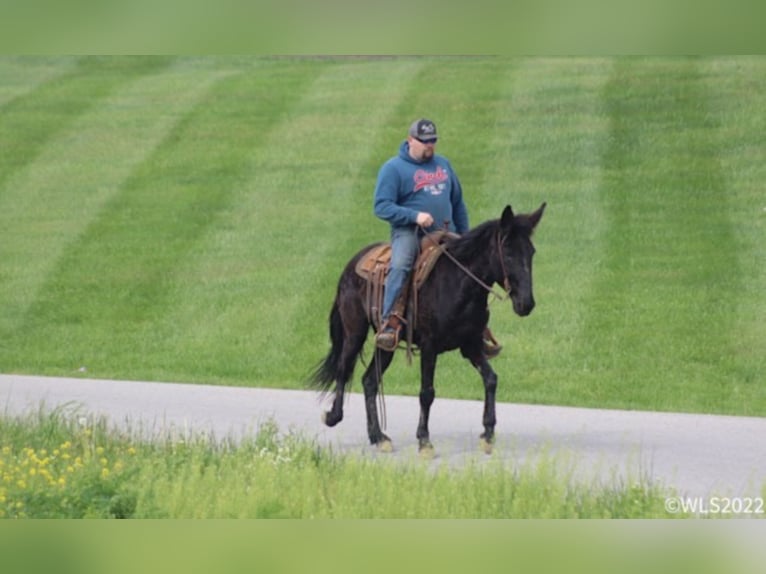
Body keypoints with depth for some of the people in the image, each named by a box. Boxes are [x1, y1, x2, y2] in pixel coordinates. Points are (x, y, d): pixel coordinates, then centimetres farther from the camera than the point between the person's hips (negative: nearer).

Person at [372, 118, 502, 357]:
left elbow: (458, 202, 25)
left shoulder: (443, 164, 16)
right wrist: (415, 216, -22)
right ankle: (389, 323, -40)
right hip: (409, 231, -6)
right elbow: (381, 207, -10)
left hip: (445, 233, 6)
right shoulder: (394, 168, -3)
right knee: (400, 266, -34)